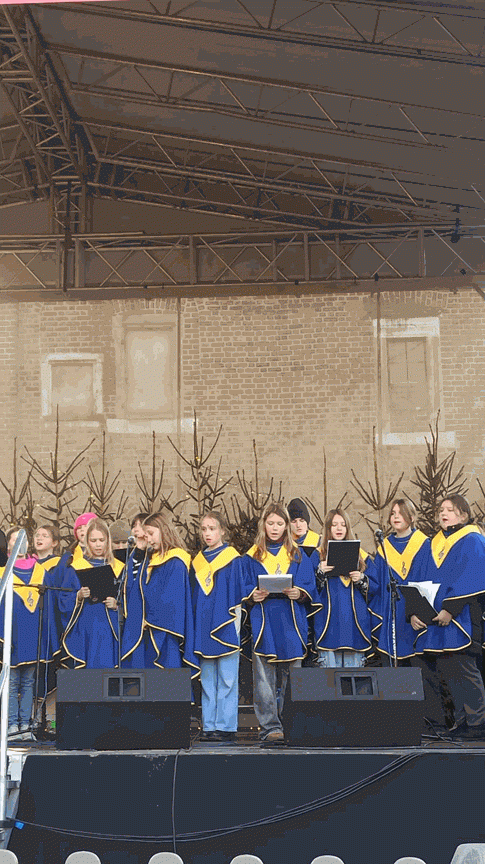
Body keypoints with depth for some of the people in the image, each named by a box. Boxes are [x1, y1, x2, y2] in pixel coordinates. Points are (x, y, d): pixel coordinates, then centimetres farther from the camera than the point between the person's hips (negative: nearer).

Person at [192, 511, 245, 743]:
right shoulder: (198, 561, 13)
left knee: (226, 679, -3)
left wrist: (234, 626, -10)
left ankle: (226, 726, 0)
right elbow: (194, 597, 16)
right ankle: (209, 726, 12)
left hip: (224, 626, -5)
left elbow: (237, 594, -4)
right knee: (207, 681, 8)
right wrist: (196, 627, 9)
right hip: (204, 628, 5)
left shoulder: (232, 558, -1)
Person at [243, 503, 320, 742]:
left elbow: (309, 588, 7)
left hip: (291, 624, 1)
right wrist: (253, 595, -15)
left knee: (290, 678, 2)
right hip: (263, 624, -1)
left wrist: (299, 593, -14)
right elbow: (243, 589, 6)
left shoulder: (298, 556, 13)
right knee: (265, 679, -7)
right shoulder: (252, 557, 11)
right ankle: (270, 727, -6)